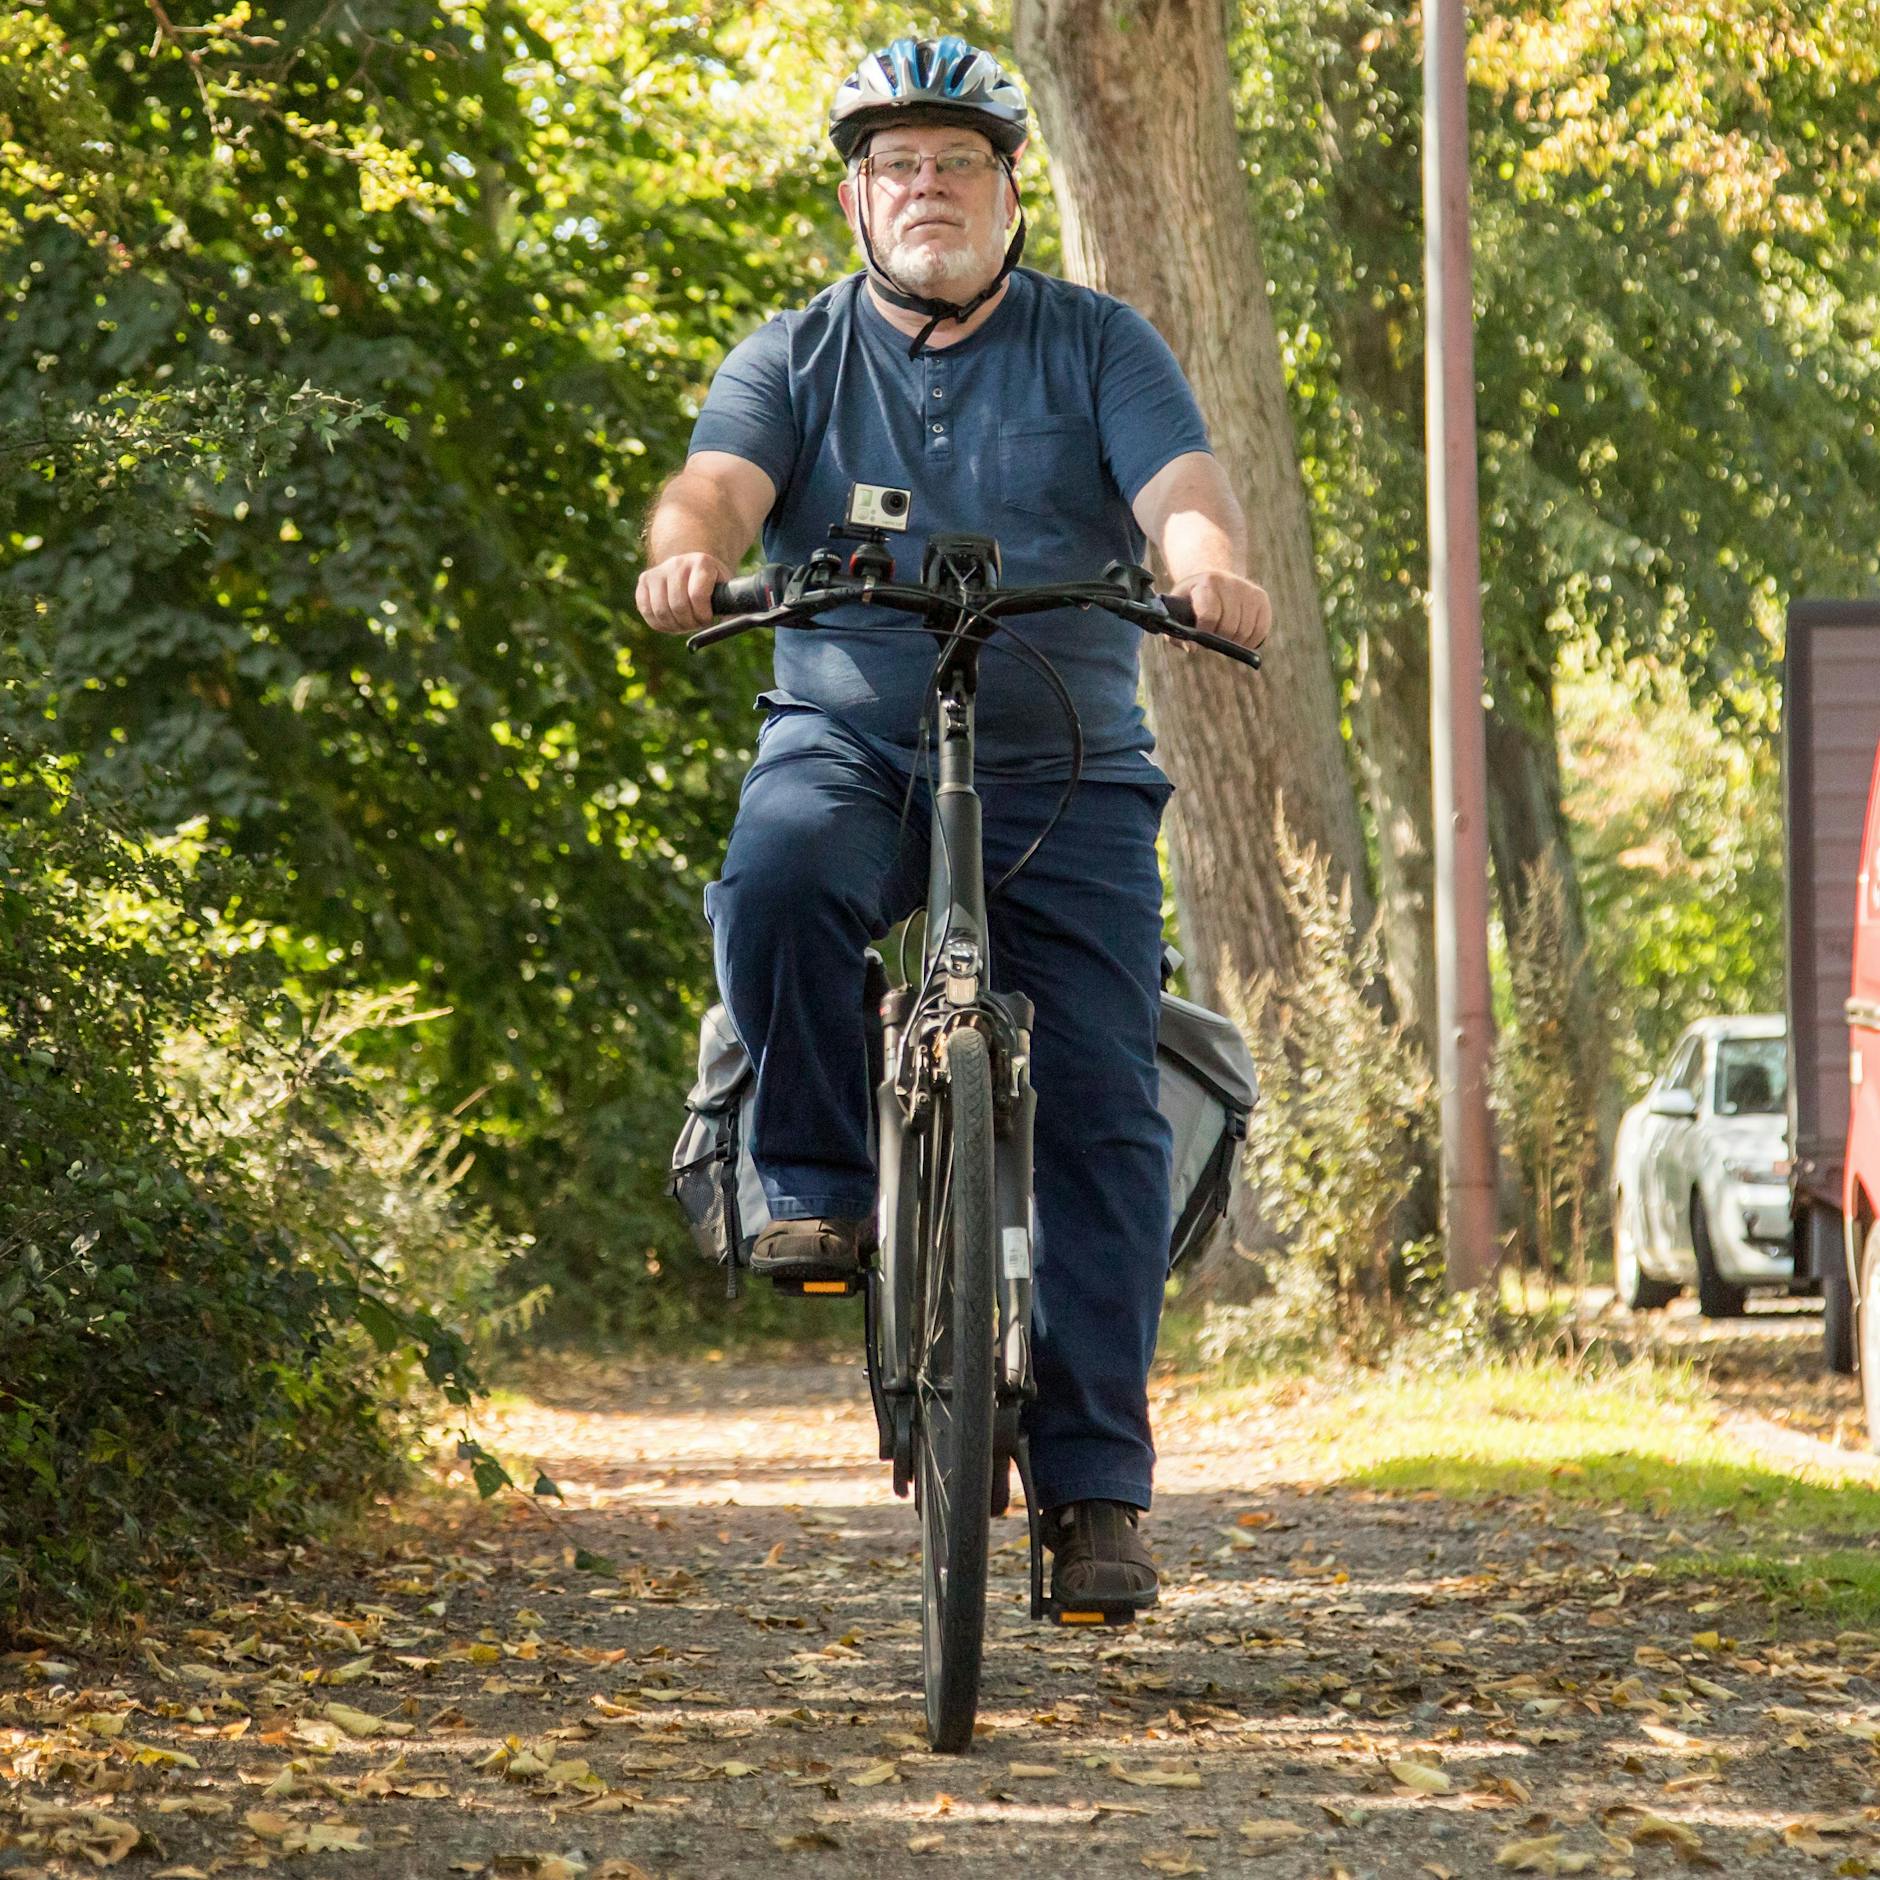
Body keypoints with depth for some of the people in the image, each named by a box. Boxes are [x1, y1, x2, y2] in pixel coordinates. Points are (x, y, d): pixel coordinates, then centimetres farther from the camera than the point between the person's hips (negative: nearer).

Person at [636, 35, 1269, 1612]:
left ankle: (1096, 1486, -4)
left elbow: (1178, 485, -10)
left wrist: (1214, 565, -35)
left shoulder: (1099, 348, 6)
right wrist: (687, 554, -34)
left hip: (1064, 775, 0)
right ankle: (824, 1185, -13)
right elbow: (721, 482, -9)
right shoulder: (796, 357, 8)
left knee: (1103, 1113, -9)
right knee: (776, 881, -36)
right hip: (850, 749, 0)